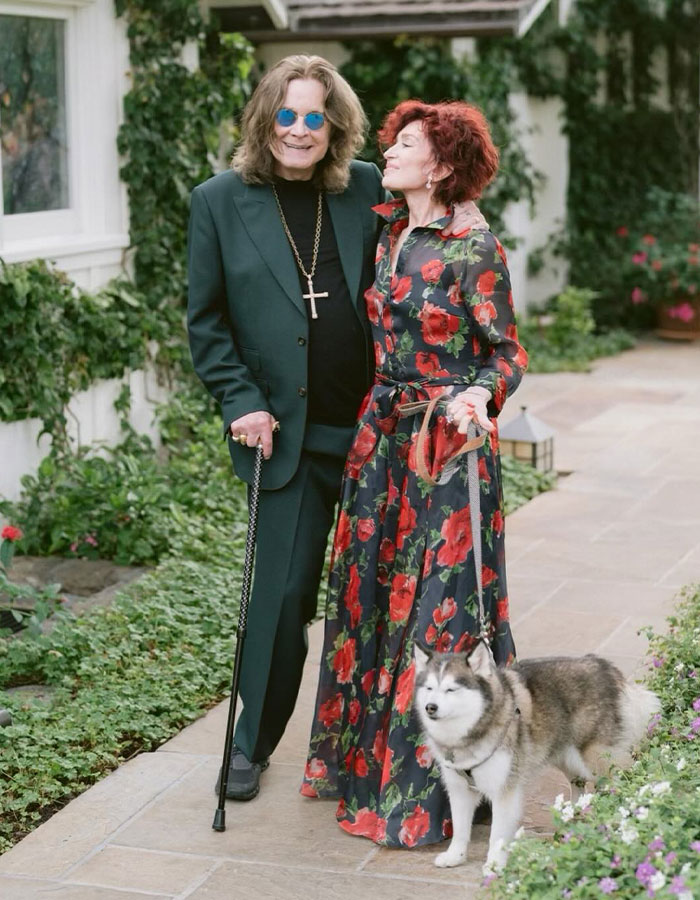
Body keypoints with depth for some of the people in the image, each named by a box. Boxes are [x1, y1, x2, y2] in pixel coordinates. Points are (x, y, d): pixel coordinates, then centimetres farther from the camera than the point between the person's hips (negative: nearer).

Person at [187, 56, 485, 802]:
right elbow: (205, 320, 3)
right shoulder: (220, 201, 1)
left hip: (372, 428, 2)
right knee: (282, 589, 0)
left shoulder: (366, 188, 5)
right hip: (285, 433, -2)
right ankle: (253, 741, 19)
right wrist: (241, 404, -5)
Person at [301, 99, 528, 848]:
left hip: (450, 443, -7)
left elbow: (507, 353, -8)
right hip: (383, 435, 7)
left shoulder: (475, 250, -11)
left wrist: (478, 398, -28)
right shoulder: (385, 236, 9)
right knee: (370, 587, 12)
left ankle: (430, 784, 9)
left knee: (439, 600, -2)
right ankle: (365, 755, 27)